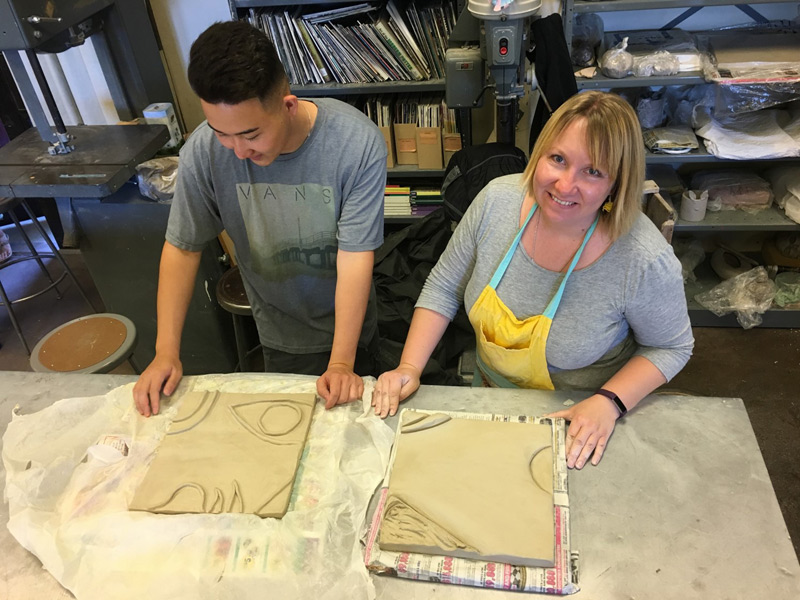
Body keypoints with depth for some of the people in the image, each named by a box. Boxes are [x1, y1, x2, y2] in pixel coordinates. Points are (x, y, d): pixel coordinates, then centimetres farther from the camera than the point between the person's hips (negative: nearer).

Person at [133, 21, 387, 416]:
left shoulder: (358, 143, -29)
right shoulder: (204, 150, -23)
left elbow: (355, 257, -27)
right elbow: (182, 246, -11)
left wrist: (342, 362, -30)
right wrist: (166, 350, -15)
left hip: (349, 326, -1)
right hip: (281, 339, 2)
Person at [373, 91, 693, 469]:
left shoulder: (645, 260, -26)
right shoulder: (497, 200, -17)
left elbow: (670, 347, -8)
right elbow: (443, 289, -5)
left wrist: (609, 402, -21)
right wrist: (409, 368, -13)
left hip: (581, 426, -1)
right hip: (490, 394, 2)